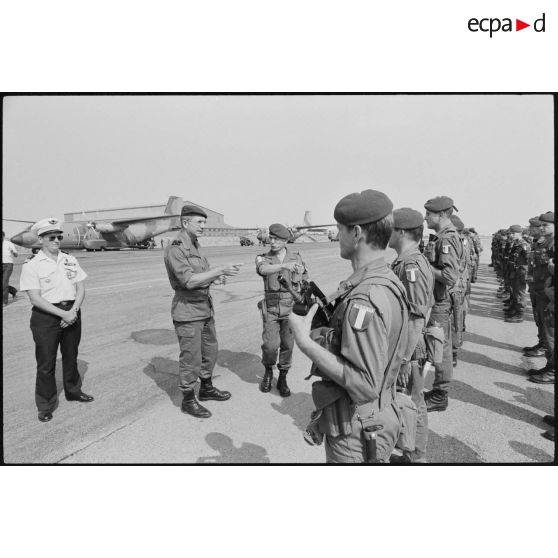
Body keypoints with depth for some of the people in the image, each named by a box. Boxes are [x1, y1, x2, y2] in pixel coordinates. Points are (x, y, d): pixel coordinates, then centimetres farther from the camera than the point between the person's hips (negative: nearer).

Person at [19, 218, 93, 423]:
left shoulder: (70, 260, 6)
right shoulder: (32, 265, -8)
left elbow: (81, 288, 4)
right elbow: (35, 298, -14)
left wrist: (73, 311, -11)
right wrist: (63, 313, -19)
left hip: (71, 313, 4)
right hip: (46, 316, -4)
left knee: (71, 356, 18)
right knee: (46, 363, 4)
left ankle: (73, 390, 38)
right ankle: (45, 405, 19)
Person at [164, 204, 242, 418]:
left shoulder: (195, 247, 11)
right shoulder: (175, 249, -16)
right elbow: (189, 281, -26)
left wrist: (217, 276, -3)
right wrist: (220, 270, -28)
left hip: (205, 308, 9)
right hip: (187, 312, -9)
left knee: (210, 350, 18)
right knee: (191, 358, 2)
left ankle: (206, 389, 36)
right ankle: (188, 400, 18)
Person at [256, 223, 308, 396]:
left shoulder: (297, 258, 3)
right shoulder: (263, 259, -1)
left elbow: (305, 284, 11)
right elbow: (264, 269, -26)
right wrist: (283, 266, -43)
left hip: (291, 308, 1)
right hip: (271, 309, -1)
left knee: (287, 345, 3)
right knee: (270, 345, -8)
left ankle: (282, 379, 21)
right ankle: (268, 372, 21)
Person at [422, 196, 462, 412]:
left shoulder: (447, 240, -19)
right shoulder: (439, 237, 12)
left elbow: (450, 276, -27)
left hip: (440, 302, -10)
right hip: (435, 299, 10)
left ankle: (440, 397, 13)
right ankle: (438, 389, 31)